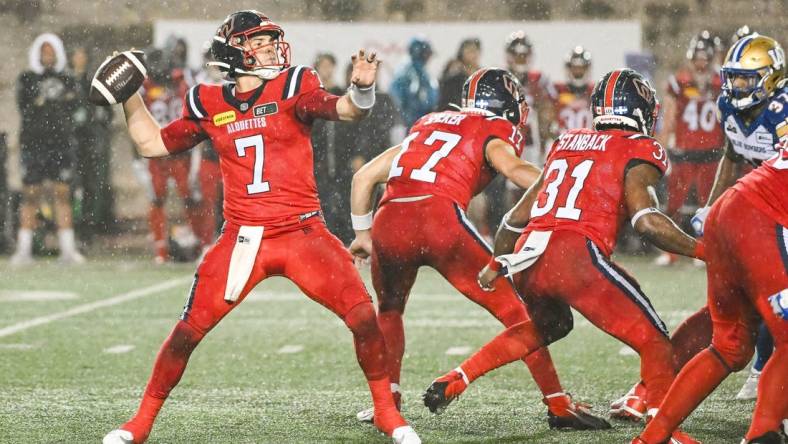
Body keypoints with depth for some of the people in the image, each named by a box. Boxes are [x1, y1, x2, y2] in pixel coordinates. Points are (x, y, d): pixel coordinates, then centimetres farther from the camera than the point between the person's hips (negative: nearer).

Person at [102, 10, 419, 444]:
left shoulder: (291, 87, -1)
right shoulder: (209, 104, 6)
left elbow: (345, 109, -17)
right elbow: (153, 143, 19)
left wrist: (362, 87, -38)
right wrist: (129, 96, 10)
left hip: (303, 233, -1)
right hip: (243, 240, 1)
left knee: (363, 317, -11)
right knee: (189, 329, -2)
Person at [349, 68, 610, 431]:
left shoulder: (427, 124, 32)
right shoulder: (493, 131, 16)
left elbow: (363, 177, 32)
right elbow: (513, 169, -8)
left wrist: (363, 234, 42)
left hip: (388, 221, 5)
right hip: (440, 217, -5)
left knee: (389, 310, 31)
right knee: (512, 309, 6)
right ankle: (559, 405, 5)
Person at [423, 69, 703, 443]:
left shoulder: (567, 143, 23)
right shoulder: (638, 152, 5)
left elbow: (517, 215, 28)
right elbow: (646, 220, -11)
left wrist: (496, 265, 42)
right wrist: (702, 250, -4)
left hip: (526, 258, 7)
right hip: (576, 255, -7)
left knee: (550, 323, 35)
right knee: (653, 342, 0)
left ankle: (457, 379, 30)